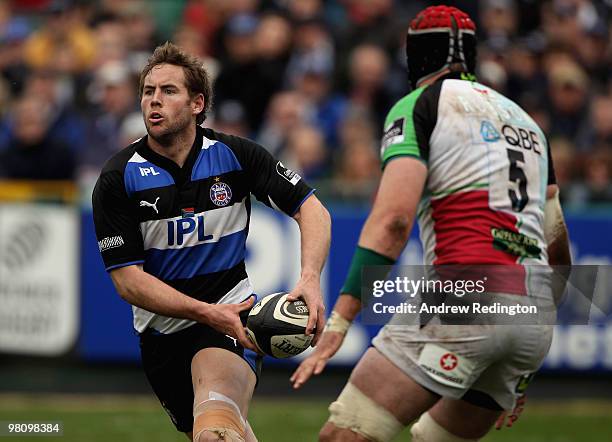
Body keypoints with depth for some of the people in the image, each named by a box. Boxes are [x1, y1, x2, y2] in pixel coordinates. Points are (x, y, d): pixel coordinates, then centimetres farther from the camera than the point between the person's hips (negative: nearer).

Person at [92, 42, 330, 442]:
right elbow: (128, 280, -10)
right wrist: (208, 313, -22)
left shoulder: (235, 154, -5)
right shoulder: (118, 179, -7)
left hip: (229, 311, -3)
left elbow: (311, 209, 0)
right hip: (162, 330, 3)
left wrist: (310, 279, -20)